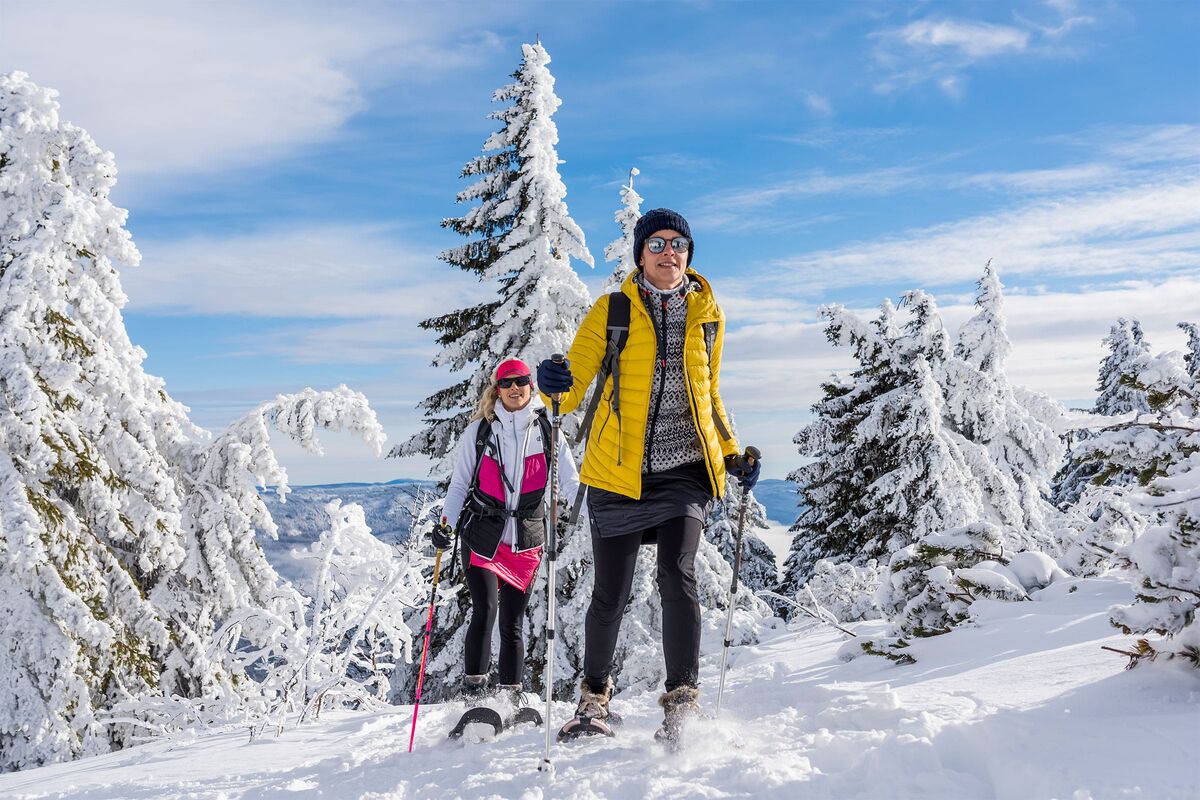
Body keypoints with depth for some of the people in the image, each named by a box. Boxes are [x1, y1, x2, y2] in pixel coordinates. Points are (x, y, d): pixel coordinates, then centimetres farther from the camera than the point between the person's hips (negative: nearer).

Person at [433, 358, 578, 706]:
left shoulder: (547, 431, 3)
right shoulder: (479, 431, 2)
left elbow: (570, 482, 0)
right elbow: (459, 484, 4)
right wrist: (446, 523, -12)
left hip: (526, 538, 1)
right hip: (482, 535, -1)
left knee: (512, 620, 6)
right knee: (485, 608, -15)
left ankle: (511, 694, 18)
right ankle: (473, 687, -3)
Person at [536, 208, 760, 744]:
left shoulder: (707, 313, 10)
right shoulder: (611, 310, 1)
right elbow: (574, 386, -5)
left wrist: (733, 455, 9)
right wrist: (555, 384, -28)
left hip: (685, 467, 1)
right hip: (619, 469, -1)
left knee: (678, 578, -14)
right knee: (610, 594, 3)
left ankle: (682, 700, 3)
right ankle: (594, 696, 26)